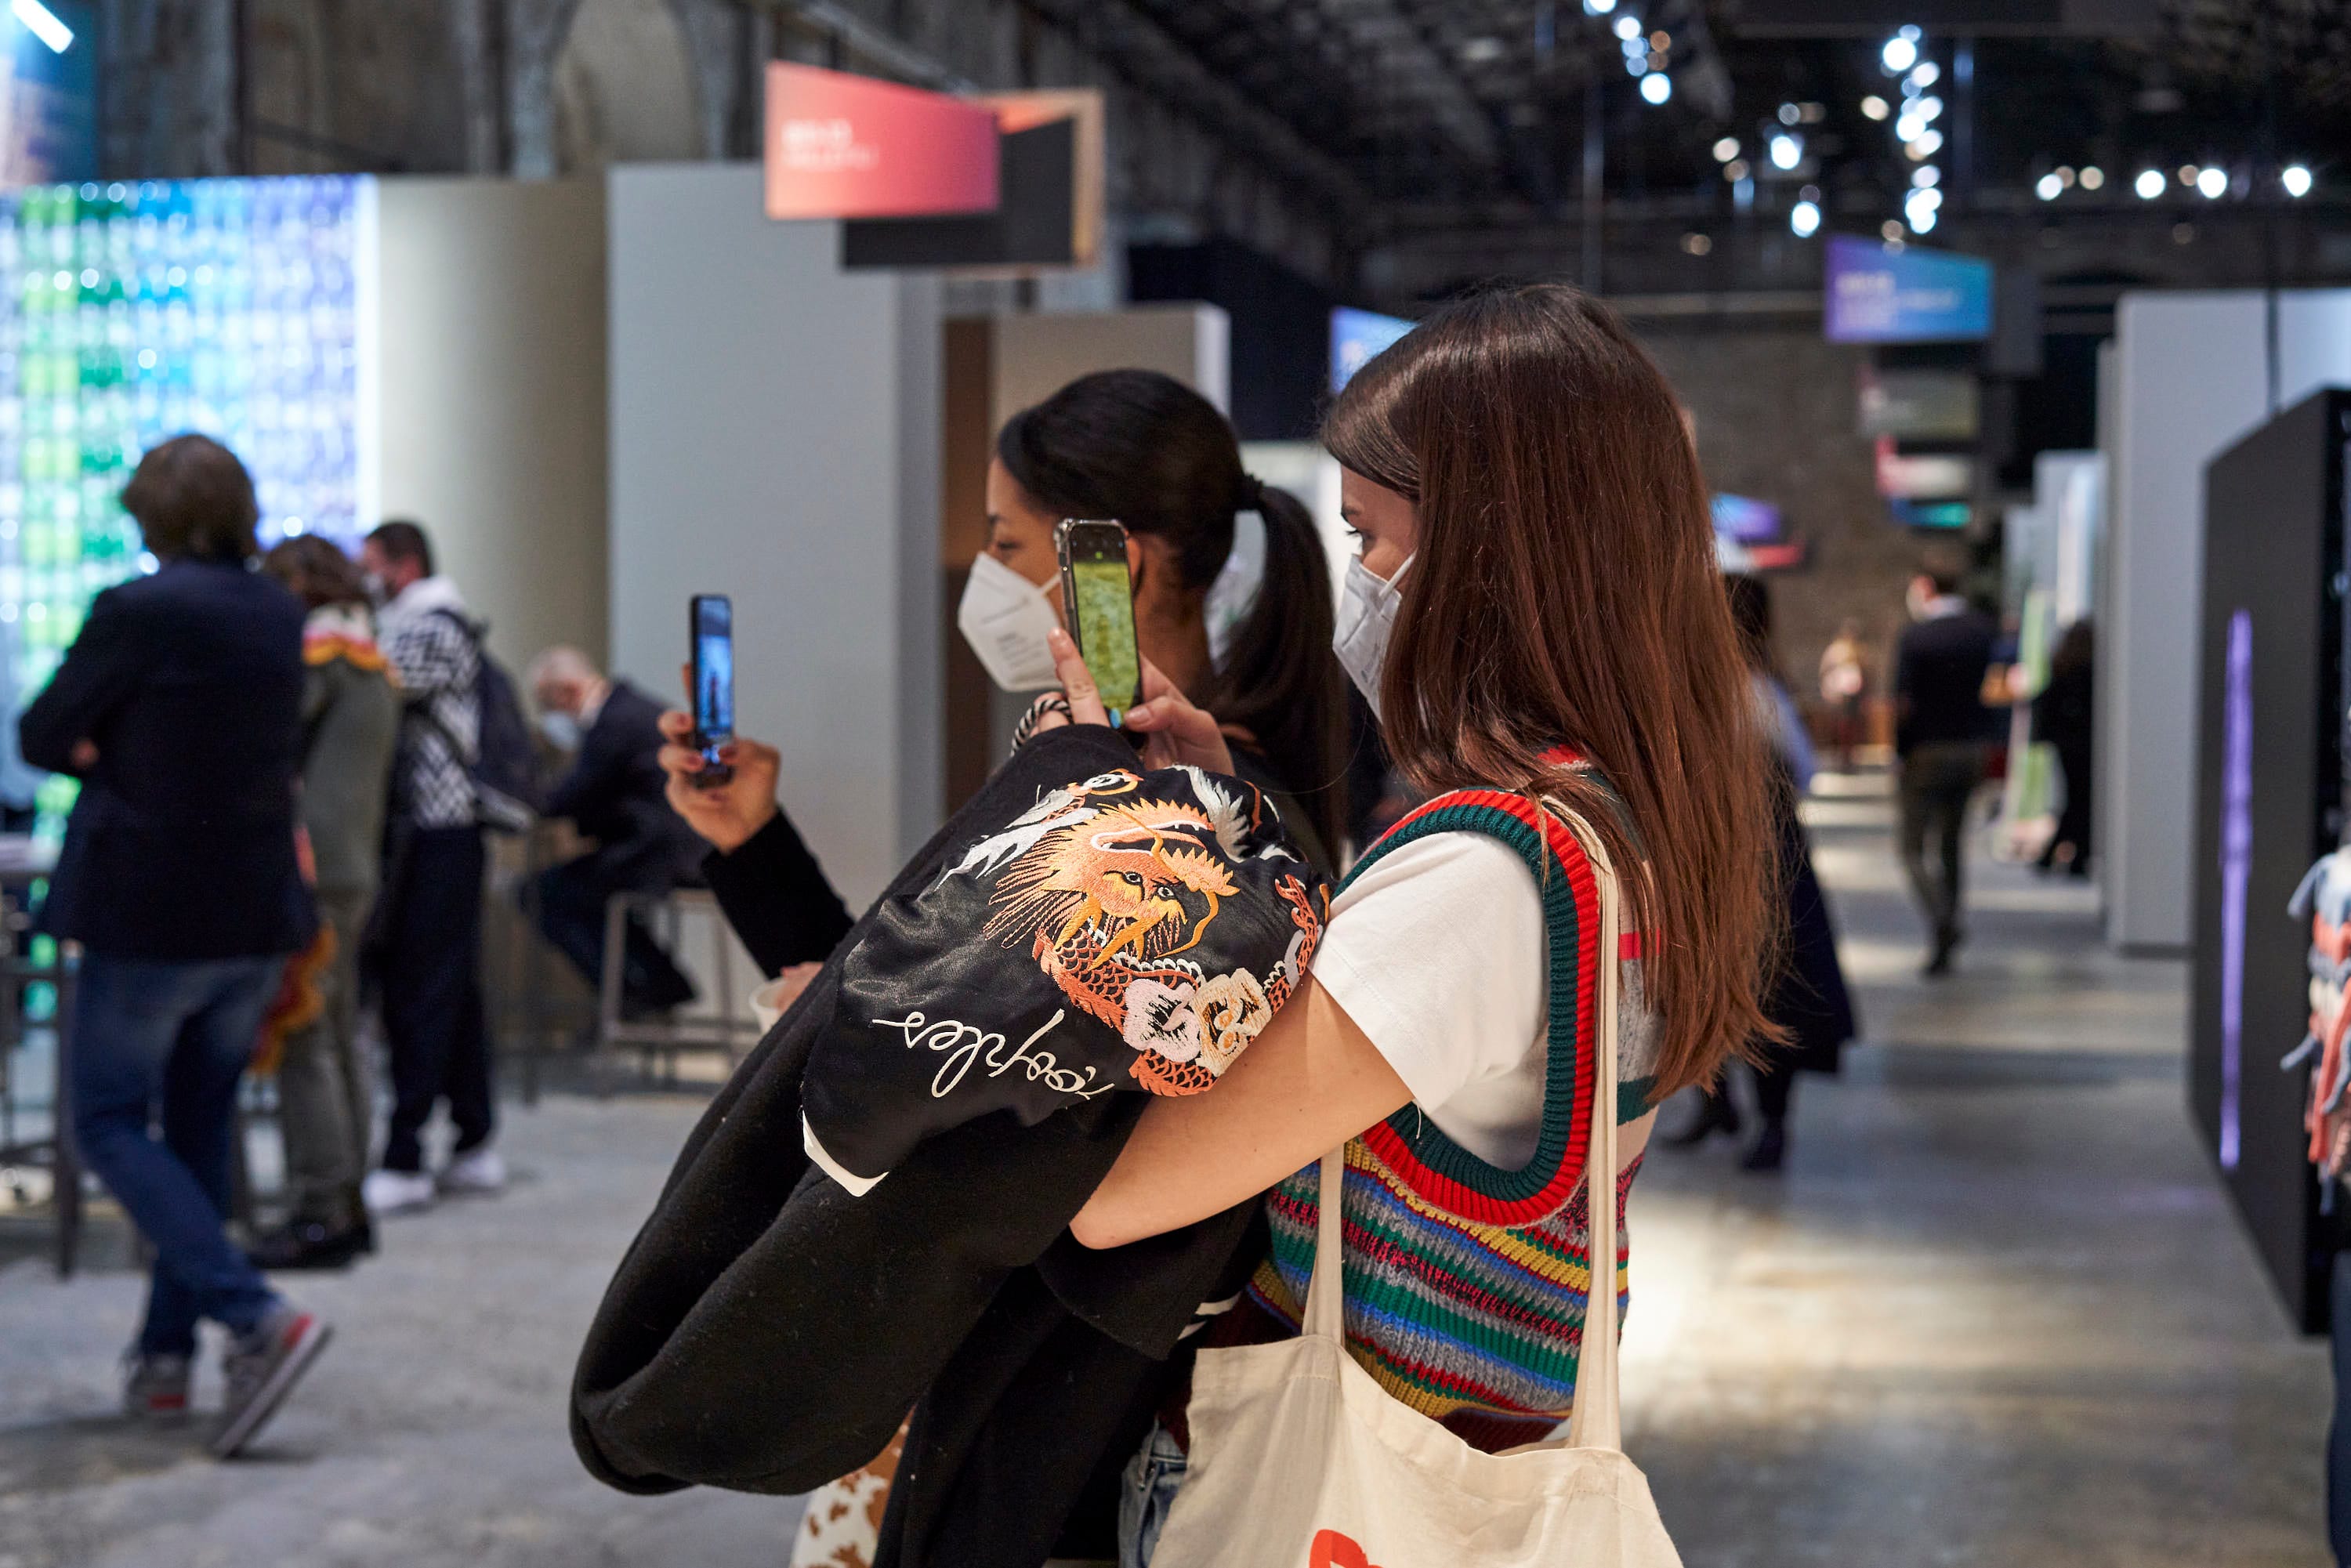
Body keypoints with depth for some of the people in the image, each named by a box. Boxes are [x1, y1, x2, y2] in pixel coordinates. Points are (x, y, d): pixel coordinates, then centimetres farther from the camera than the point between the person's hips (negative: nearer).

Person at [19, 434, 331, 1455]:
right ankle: (166, 1356, 21)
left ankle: (259, 1319, -14)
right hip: (256, 914, 7)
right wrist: (135, 754, 7)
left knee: (110, 1123, 2)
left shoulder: (140, 610, -14)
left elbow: (42, 738, -7)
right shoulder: (281, 616, 6)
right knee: (199, 1130, 16)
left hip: (150, 911, -6)